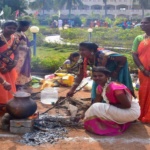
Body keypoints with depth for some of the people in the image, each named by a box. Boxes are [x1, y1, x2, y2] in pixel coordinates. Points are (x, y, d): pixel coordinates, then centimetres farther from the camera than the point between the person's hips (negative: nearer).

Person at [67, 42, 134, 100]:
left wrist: (116, 72, -26)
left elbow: (123, 59, -34)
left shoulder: (102, 55, -40)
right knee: (97, 86, 0)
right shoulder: (84, 60, -19)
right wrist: (72, 90, -20)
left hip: (117, 67, -6)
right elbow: (80, 75, -12)